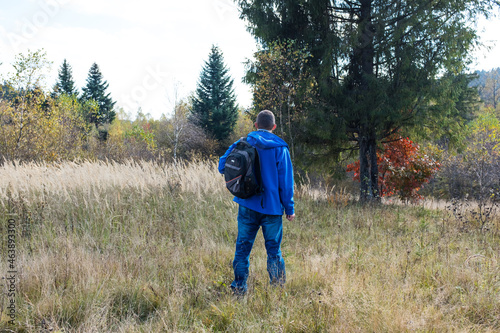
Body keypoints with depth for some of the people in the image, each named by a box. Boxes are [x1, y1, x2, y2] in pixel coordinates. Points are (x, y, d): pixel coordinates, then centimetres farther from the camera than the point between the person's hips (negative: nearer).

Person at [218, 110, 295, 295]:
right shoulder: (280, 148, -2)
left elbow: (222, 167, 6)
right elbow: (286, 181, -4)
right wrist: (289, 209, 1)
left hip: (247, 205, 1)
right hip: (272, 207, -1)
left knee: (242, 248, 7)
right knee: (274, 250, 7)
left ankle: (239, 288, 7)